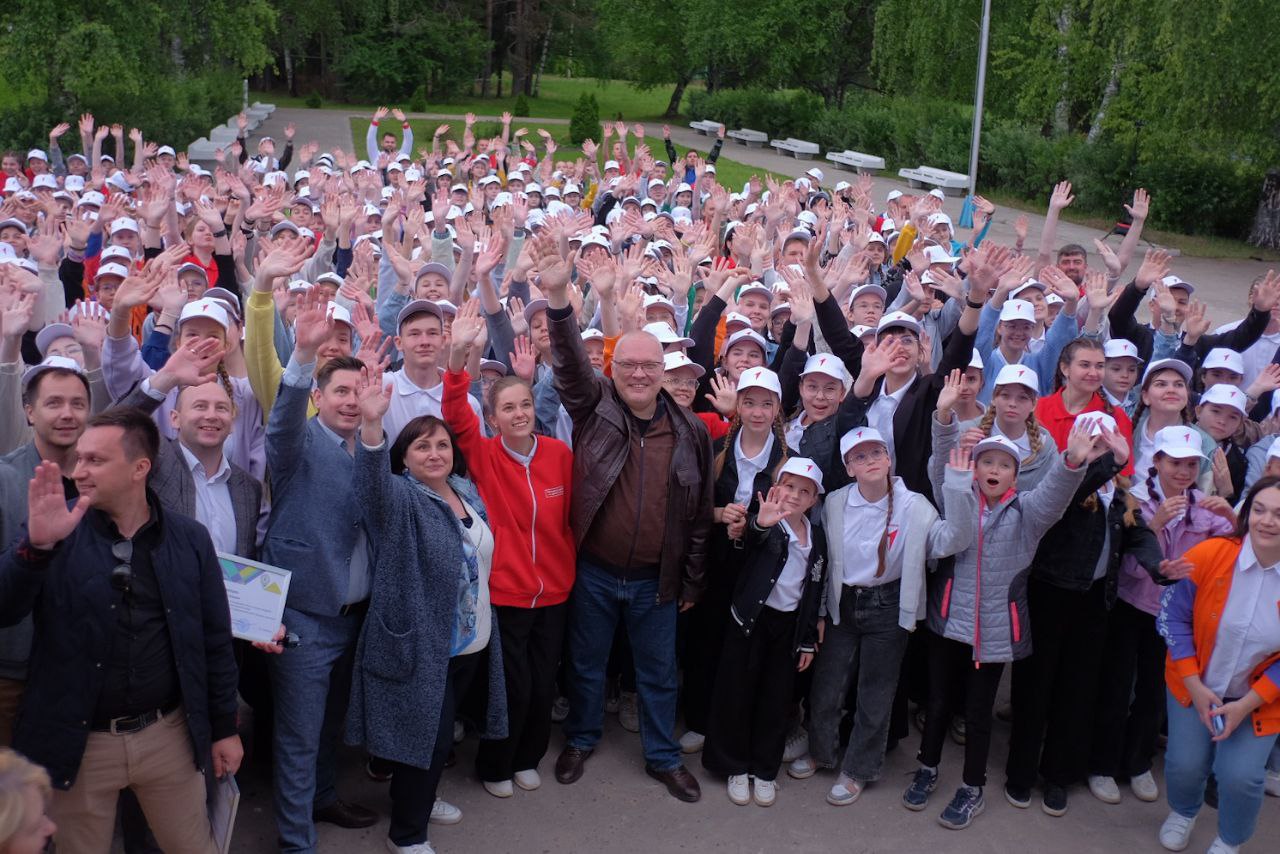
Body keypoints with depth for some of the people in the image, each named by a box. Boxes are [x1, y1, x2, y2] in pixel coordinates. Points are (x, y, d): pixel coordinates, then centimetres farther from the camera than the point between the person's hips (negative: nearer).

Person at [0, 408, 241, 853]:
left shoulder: (190, 538, -2)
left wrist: (225, 727, 7)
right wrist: (37, 543, -30)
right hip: (77, 742, 0)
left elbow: (215, 641, 4)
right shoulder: (58, 532, -5)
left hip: (170, 734, 1)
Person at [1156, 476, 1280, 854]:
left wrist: (1248, 704, -13)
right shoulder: (1208, 555, -20)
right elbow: (1174, 618, -9)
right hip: (1194, 686, 0)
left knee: (1241, 776, -8)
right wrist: (1195, 685, -13)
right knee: (1185, 763, 0)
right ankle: (1183, 813, 38)